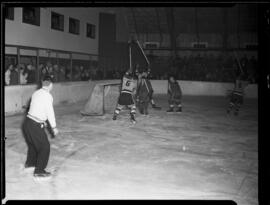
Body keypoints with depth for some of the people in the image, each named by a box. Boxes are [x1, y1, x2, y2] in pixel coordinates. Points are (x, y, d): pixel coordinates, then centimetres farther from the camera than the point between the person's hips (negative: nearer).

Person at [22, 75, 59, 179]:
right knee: (44, 147, 3)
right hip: (35, 125, -8)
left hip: (27, 121, 8)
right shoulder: (47, 96, -15)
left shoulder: (36, 93, 9)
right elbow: (50, 112, -14)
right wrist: (54, 127, -4)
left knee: (32, 144, 28)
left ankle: (29, 164, 46)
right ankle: (39, 172, 8)